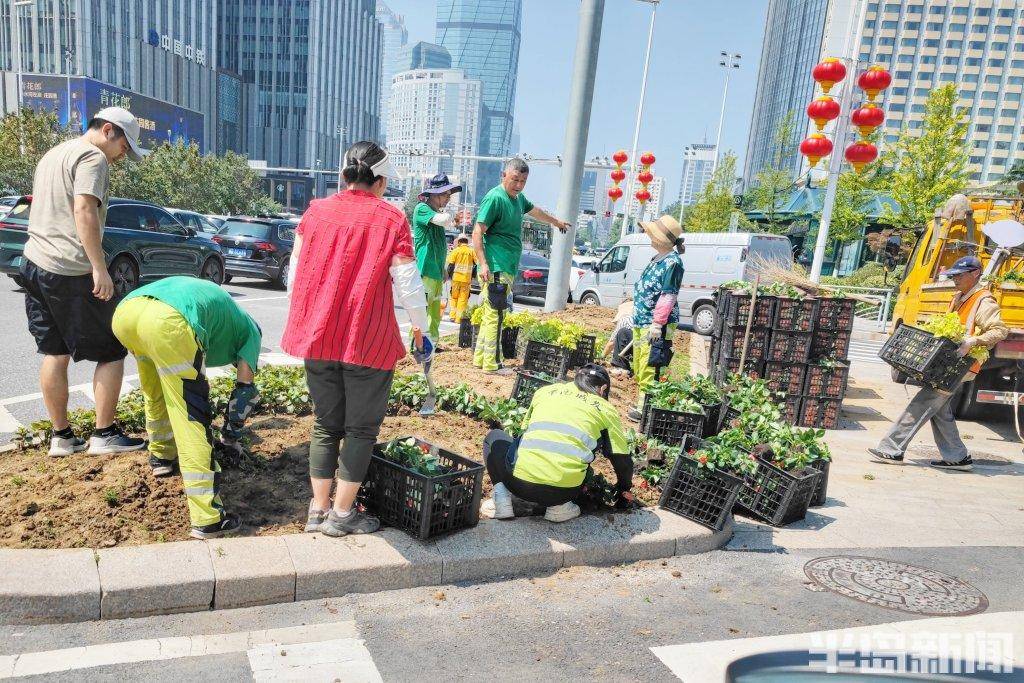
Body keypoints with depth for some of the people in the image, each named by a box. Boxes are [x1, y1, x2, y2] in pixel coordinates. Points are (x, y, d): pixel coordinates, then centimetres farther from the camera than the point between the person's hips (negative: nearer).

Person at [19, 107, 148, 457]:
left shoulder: (51, 155, 22)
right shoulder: (92, 157, -8)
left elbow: (45, 210, 25)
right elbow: (84, 211, -20)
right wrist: (100, 268, -23)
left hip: (34, 264, 9)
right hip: (72, 271, -9)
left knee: (54, 353, 12)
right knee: (112, 352, 1)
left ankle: (61, 436, 18)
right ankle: (104, 434, 3)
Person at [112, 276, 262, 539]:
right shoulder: (250, 330, 27)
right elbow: (245, 389, 22)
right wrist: (231, 434, 35)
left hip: (124, 311, 7)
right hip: (168, 322, -7)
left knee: (157, 393, 32)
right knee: (193, 419, -2)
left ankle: (161, 456, 52)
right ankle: (208, 519, -1)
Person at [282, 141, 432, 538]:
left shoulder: (315, 212, 5)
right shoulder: (391, 219, -6)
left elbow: (295, 274, 9)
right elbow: (408, 284, -7)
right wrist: (421, 329, 7)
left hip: (317, 338, 4)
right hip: (369, 342, -4)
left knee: (325, 425, 17)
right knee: (361, 428, 10)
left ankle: (318, 510, 22)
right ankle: (342, 514, 16)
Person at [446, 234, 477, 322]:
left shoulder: (455, 251, 0)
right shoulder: (472, 252, 4)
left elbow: (451, 265, -2)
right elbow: (476, 265, 4)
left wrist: (449, 275, 8)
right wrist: (473, 276, 13)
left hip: (456, 278, 0)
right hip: (467, 279, 0)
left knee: (453, 297, 14)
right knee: (463, 299, 5)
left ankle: (453, 316, 8)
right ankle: (458, 318, 4)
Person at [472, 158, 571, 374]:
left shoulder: (518, 198, 17)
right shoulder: (495, 198, -11)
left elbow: (536, 211, 38)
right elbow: (477, 232, -16)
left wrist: (556, 222, 54)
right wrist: (483, 264, -24)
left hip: (508, 269, 9)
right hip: (495, 269, -9)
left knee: (490, 315, 12)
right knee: (493, 316, -7)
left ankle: (480, 358, 20)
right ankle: (490, 364, -1)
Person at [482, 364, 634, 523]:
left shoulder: (545, 390, 20)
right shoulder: (605, 408, 14)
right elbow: (623, 460, 16)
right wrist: (624, 490, 38)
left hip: (519, 481, 1)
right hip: (563, 491, 0)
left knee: (494, 437, 29)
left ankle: (502, 497, 8)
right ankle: (559, 505, 8)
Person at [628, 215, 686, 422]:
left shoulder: (672, 262, -14)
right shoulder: (657, 259, 16)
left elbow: (668, 296, -21)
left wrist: (657, 323, -25)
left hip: (655, 325, -10)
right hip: (641, 322, 10)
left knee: (649, 367, -9)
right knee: (639, 365, 17)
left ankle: (645, 408, -3)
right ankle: (641, 402, 28)